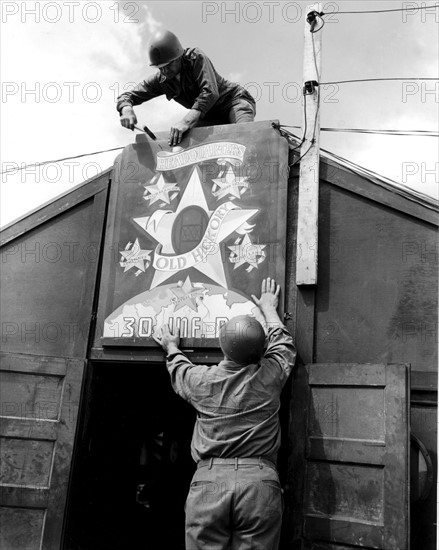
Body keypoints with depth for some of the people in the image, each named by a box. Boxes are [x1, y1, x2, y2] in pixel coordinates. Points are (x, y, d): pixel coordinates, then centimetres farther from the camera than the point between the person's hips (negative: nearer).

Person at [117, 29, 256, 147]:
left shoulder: (196, 58, -20)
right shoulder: (160, 80, -5)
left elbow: (210, 93, -34)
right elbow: (126, 96, -3)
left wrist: (186, 121, -47)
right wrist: (126, 110, -31)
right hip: (211, 117, 6)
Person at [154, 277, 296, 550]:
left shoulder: (201, 380, 2)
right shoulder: (270, 377, 1)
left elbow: (179, 371, 28)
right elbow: (282, 342, 23)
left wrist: (172, 349, 48)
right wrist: (269, 308, 39)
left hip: (208, 482, 0)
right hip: (259, 483, 0)